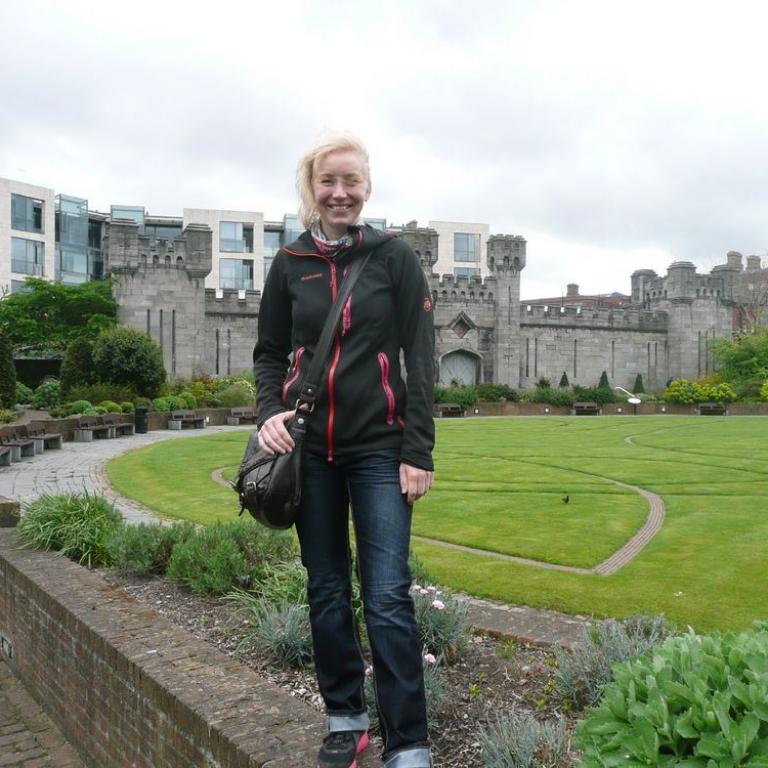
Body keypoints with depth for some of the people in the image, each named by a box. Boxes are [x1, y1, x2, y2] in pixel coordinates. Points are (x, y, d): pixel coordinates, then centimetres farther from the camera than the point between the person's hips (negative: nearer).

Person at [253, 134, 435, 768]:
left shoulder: (394, 256, -1)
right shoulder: (290, 263, 6)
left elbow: (421, 357, -3)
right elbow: (270, 352, 13)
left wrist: (419, 451, -8)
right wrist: (269, 412, -7)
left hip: (379, 448, -3)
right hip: (310, 449, 3)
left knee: (388, 598, -5)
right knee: (327, 591, 11)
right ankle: (345, 716, 28)